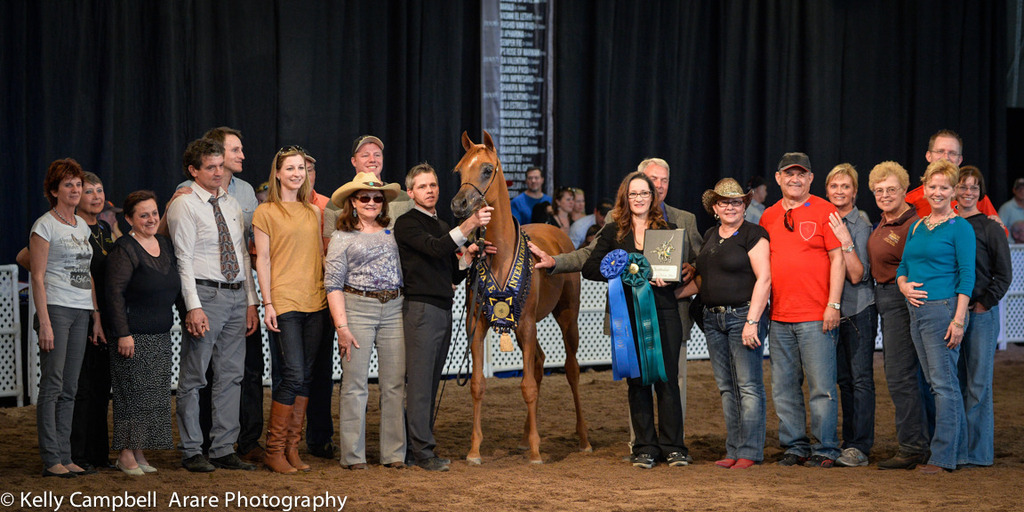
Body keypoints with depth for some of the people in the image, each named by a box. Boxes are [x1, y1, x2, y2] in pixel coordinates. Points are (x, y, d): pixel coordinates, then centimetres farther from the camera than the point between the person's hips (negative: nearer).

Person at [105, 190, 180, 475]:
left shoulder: (165, 244, 12)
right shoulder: (125, 249, -10)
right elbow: (115, 293, -14)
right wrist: (123, 334, -19)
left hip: (161, 335, 7)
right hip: (134, 335, -7)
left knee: (155, 396, 7)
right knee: (133, 393, -5)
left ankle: (139, 452, 13)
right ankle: (126, 454, 2)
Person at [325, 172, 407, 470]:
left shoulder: (393, 232, 13)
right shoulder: (343, 237, 3)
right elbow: (333, 284, -2)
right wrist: (342, 327, -10)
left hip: (394, 310, 3)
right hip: (357, 308, -3)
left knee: (395, 384, 3)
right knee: (355, 384, -1)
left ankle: (394, 453, 11)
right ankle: (353, 455, 5)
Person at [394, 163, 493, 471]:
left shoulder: (443, 226, 20)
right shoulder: (407, 224, -5)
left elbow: (454, 275, 21)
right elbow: (436, 248, -23)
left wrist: (468, 256, 1)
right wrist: (470, 224, -30)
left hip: (444, 309, 8)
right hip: (421, 308, -8)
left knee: (430, 382, 9)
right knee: (420, 381, -7)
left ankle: (416, 445, 14)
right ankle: (422, 450, -7)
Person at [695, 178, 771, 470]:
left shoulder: (753, 235, -6)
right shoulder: (710, 237, 16)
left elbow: (764, 279, -13)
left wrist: (752, 321, -19)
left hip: (744, 314, -7)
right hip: (713, 317, 7)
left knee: (749, 386, -7)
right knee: (726, 388, 8)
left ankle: (750, 452, -5)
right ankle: (734, 451, 12)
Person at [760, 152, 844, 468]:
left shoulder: (824, 211, 0)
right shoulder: (768, 216, 14)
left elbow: (837, 259, -3)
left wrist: (833, 304, -10)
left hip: (816, 317, -5)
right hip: (779, 316, 5)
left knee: (821, 387, -4)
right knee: (784, 388, 7)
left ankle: (825, 450, 3)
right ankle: (795, 447, 16)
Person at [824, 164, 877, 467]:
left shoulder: (861, 226, -6)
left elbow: (857, 275, -14)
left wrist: (845, 240, -20)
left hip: (859, 309, -5)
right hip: (832, 309, 5)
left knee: (861, 378, -6)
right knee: (843, 378, 8)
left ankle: (859, 447, -8)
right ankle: (849, 441, 14)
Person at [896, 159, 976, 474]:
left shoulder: (960, 228, -6)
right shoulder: (917, 227, 15)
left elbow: (967, 276, -10)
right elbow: (903, 266, 22)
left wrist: (958, 320, -17)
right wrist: (904, 285, 0)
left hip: (943, 309, -8)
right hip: (917, 311, 8)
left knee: (944, 383, -7)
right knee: (935, 383, 10)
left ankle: (943, 456, -4)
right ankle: (958, 450, 18)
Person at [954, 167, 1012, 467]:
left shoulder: (990, 228, -2)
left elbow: (1004, 274, -2)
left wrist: (983, 304, -9)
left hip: (981, 313, -4)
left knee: (978, 382, -2)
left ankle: (978, 451, 3)